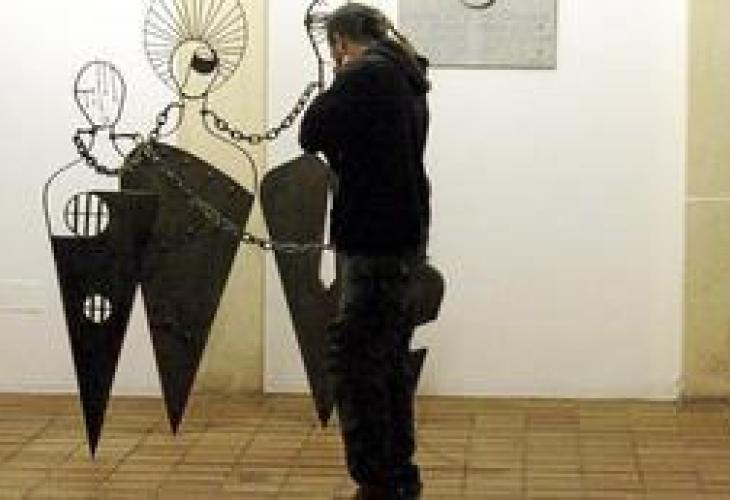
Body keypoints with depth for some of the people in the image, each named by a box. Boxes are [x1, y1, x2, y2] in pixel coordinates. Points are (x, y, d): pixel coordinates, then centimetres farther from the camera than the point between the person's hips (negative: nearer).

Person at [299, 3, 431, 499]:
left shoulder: (365, 77, -14)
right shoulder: (405, 78, 16)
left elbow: (312, 133, -11)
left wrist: (338, 82, 1)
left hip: (376, 244, -10)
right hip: (404, 236, 10)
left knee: (355, 361, -5)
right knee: (390, 361, 16)